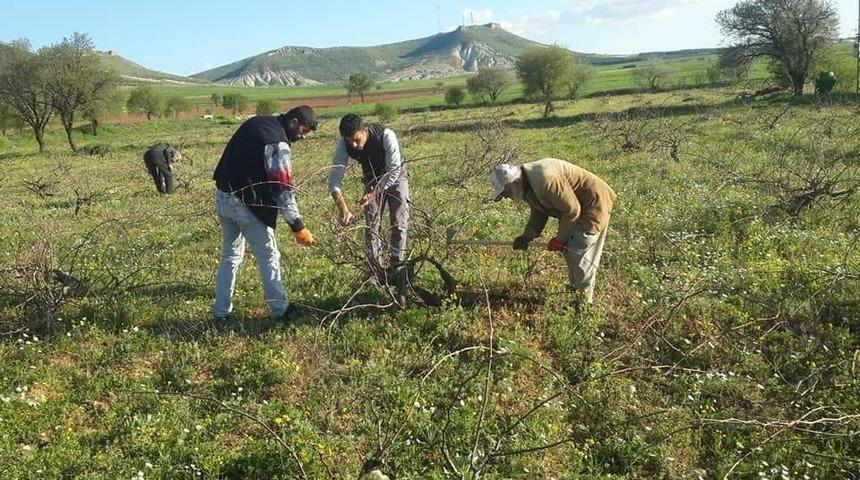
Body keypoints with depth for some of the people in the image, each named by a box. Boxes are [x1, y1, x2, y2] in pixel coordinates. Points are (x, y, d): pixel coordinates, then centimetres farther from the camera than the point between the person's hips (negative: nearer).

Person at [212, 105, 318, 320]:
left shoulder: (255, 122, 8)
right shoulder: (279, 144, -19)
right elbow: (283, 188, -21)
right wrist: (298, 227, -18)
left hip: (222, 196, 8)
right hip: (246, 204, -8)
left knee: (230, 255, 18)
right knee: (269, 257, 5)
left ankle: (221, 310, 22)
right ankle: (281, 310, 14)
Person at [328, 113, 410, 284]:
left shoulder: (386, 136, -37)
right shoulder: (343, 144, -27)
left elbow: (393, 172, -31)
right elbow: (334, 179, -28)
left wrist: (373, 194, -38)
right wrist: (343, 209, -42)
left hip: (395, 176, -2)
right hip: (371, 179, 3)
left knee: (399, 222, -6)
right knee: (371, 224, -2)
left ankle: (397, 267, 6)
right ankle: (376, 273, 6)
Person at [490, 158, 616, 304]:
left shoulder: (545, 180, -33)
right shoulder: (527, 185, -1)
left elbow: (572, 209, -26)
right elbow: (539, 213, 10)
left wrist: (560, 239, -15)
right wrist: (526, 236, -5)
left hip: (593, 204, -10)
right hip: (578, 206, 10)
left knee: (578, 254, -6)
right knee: (569, 251, 16)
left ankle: (584, 298, 10)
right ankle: (576, 288, 33)